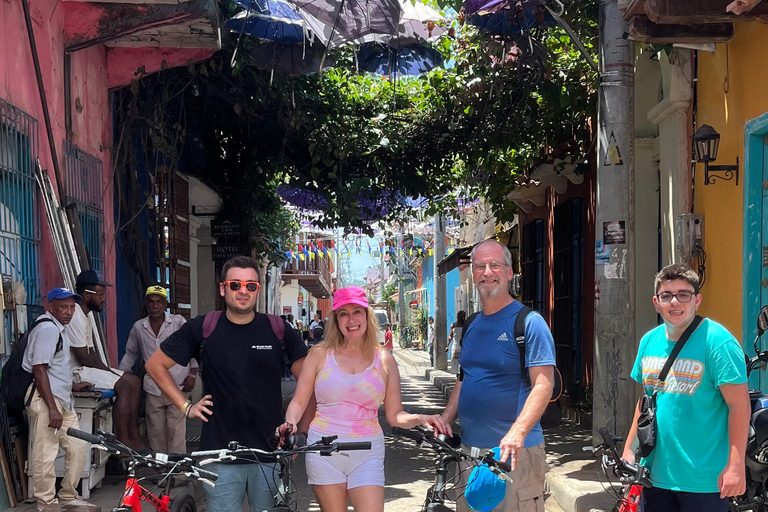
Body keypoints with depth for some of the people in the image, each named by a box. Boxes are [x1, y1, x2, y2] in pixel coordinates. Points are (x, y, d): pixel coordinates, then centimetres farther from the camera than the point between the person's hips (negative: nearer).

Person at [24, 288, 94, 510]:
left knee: (77, 446, 11)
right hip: (44, 399, -11)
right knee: (46, 454, -6)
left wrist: (72, 386, 34)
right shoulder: (47, 329, -14)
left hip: (62, 399, 11)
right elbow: (39, 370, -20)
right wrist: (52, 408, -23)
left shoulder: (57, 328, 19)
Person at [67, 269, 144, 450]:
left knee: (134, 381, 5)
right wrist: (108, 370, -8)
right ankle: (123, 442, -18)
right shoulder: (75, 317, -19)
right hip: (75, 371, -11)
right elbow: (83, 357, -20)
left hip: (86, 367, 11)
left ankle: (133, 436, 4)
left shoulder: (86, 316, 15)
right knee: (123, 386, -22)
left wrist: (108, 370, 1)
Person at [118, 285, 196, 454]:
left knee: (176, 431, -7)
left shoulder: (178, 322, 1)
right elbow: (131, 354, 22)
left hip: (177, 387, -3)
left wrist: (192, 373, -2)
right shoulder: (138, 327, 10)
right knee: (156, 432, 4)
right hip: (153, 389, 3)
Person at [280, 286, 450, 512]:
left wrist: (419, 419, -12)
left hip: (367, 455, 0)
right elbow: (299, 401, 6)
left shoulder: (384, 360, 6)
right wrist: (290, 423, -14)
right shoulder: (320, 354, 4)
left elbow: (395, 414, 7)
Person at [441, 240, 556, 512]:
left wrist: (518, 433, -28)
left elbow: (543, 385, -16)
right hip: (469, 448, 7)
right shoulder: (472, 326, 14)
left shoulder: (528, 322, -8)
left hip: (514, 452, -7)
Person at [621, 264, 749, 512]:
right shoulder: (649, 341, 8)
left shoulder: (717, 341, -13)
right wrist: (629, 449, 14)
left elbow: (739, 404, -15)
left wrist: (736, 466, -19)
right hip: (655, 472, 6)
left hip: (704, 479, -6)